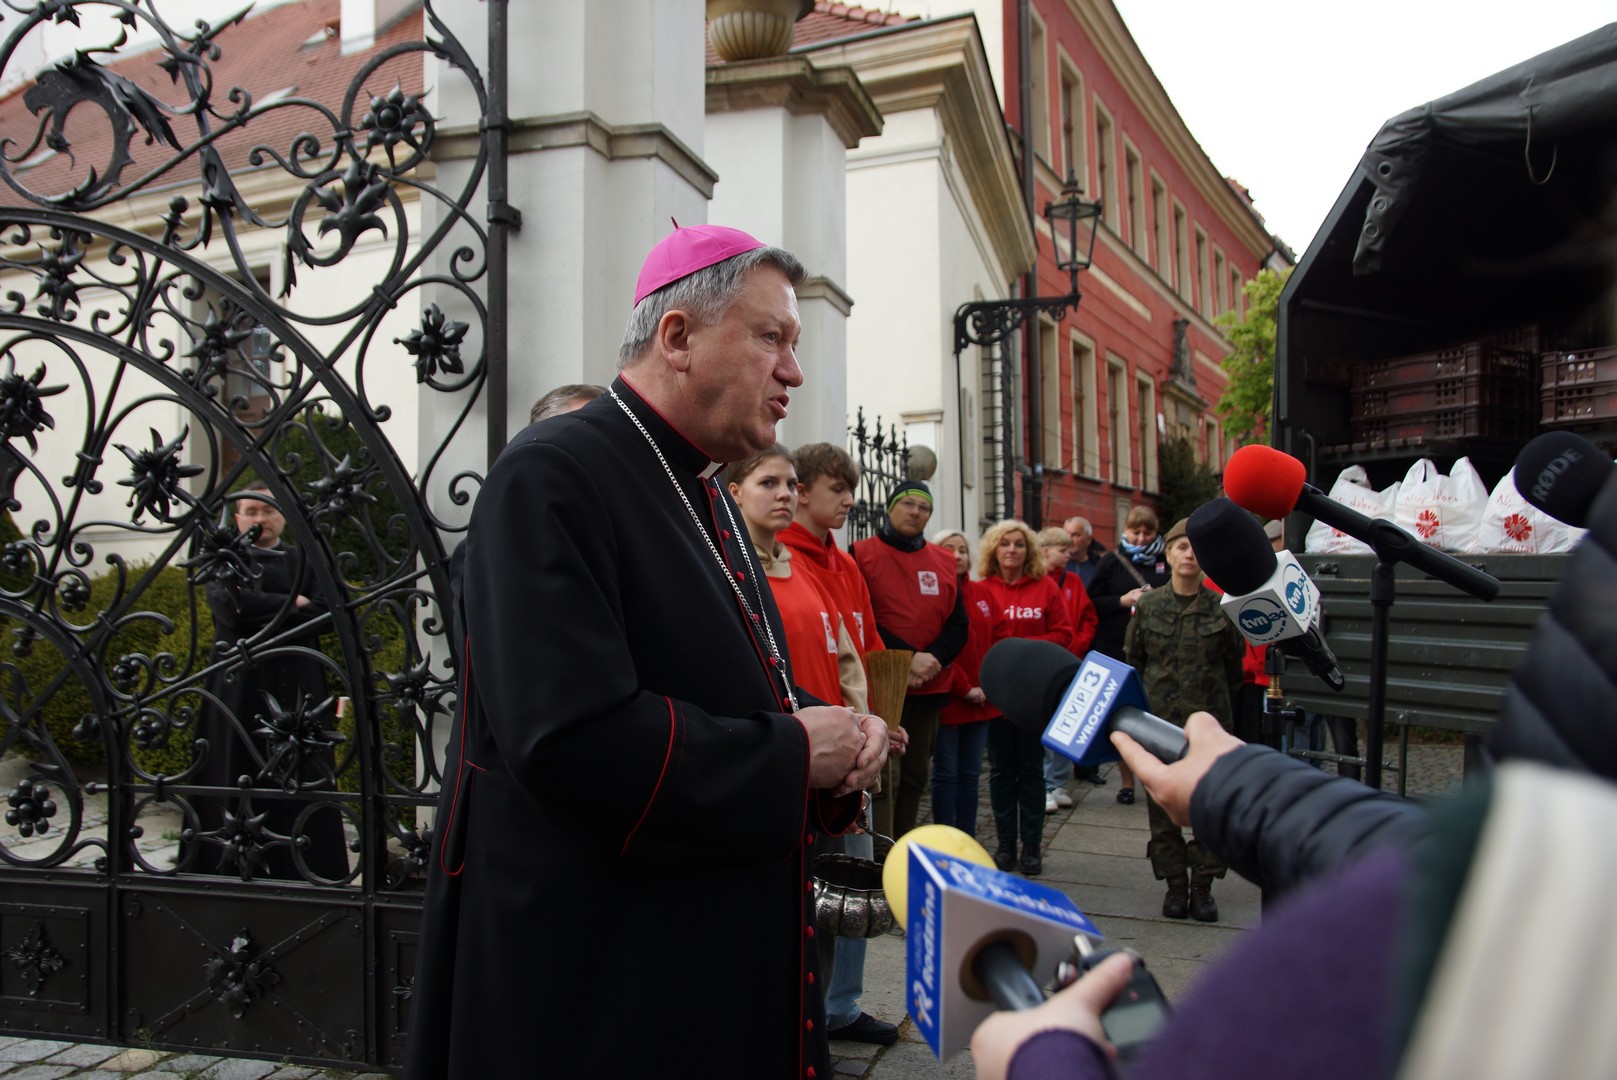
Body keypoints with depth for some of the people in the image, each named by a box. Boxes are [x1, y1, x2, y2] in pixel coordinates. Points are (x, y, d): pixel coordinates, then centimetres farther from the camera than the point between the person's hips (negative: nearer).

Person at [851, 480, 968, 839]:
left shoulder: (944, 561, 11)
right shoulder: (861, 554, -2)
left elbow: (958, 625, 7)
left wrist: (933, 659, -12)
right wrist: (909, 657, -17)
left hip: (930, 688, 5)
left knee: (916, 777, 12)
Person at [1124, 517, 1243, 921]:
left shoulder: (1222, 607, 0)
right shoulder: (1148, 605, 2)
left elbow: (1234, 666, 8)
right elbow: (1132, 661, 9)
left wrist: (1216, 705, 9)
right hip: (1158, 720, 1)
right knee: (1162, 805, 6)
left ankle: (1202, 886, 16)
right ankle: (1175, 884, 19)